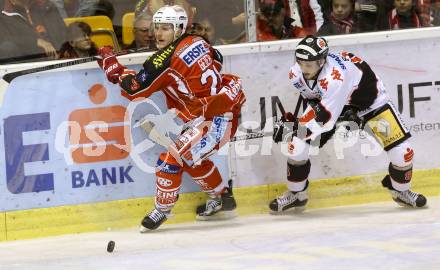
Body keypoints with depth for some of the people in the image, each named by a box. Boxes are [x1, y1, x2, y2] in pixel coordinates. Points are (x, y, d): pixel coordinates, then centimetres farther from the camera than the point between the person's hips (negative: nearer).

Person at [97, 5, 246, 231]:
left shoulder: (166, 59, -18)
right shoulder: (197, 42, 6)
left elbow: (133, 89, -13)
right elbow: (216, 59, 27)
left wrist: (111, 64, -1)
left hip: (215, 119, -10)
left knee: (172, 158, -8)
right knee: (191, 157, 26)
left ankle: (162, 210, 5)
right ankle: (221, 196, 39)